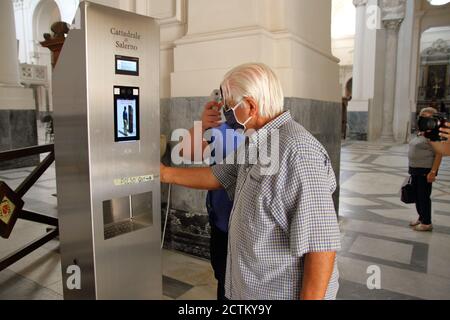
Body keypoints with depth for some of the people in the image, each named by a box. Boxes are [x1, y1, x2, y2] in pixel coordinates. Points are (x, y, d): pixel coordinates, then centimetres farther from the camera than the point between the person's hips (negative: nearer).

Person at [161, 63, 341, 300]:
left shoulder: (298, 150, -27)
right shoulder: (255, 143, 5)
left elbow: (321, 242, -28)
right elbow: (216, 176, 14)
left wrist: (310, 297, -23)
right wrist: (165, 174, 18)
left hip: (282, 293, -9)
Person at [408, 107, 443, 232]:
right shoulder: (420, 134, 12)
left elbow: (439, 154, -19)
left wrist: (433, 172, -24)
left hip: (425, 171, -9)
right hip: (415, 170, 9)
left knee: (424, 197, -1)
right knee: (417, 195, 16)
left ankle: (427, 223, 11)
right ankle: (421, 218, 30)